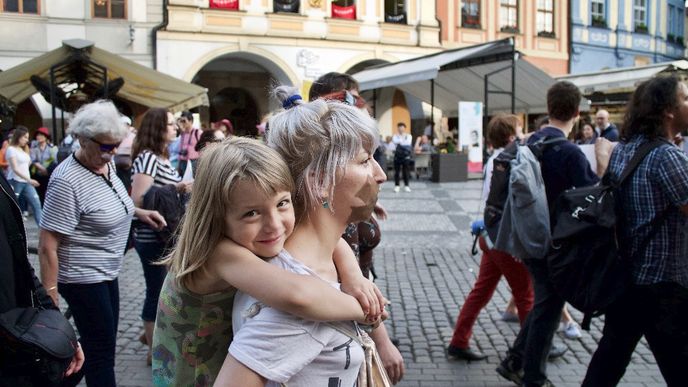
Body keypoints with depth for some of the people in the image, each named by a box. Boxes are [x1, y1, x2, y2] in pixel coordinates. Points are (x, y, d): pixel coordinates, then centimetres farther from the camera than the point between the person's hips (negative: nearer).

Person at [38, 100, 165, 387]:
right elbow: (47, 246, -22)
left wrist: (138, 212, 5)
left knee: (105, 340, 20)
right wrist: (50, 297, -20)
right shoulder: (67, 181, -24)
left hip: (106, 271, 9)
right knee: (101, 352, 1)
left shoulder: (106, 162, 1)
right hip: (83, 278, -9)